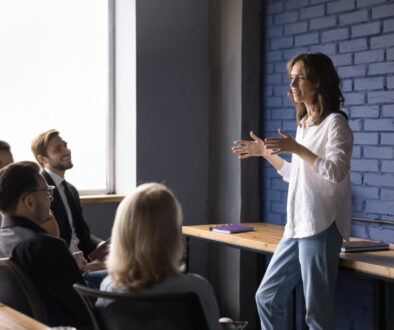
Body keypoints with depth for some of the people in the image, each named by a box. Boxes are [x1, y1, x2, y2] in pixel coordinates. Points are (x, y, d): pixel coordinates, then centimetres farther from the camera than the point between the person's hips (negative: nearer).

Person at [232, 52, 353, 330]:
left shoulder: (335, 123, -8)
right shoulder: (304, 124, 18)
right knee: (267, 298, 12)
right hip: (296, 228, 9)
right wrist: (265, 153, 23)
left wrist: (296, 148, -23)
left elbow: (336, 172, -20)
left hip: (321, 227, -9)